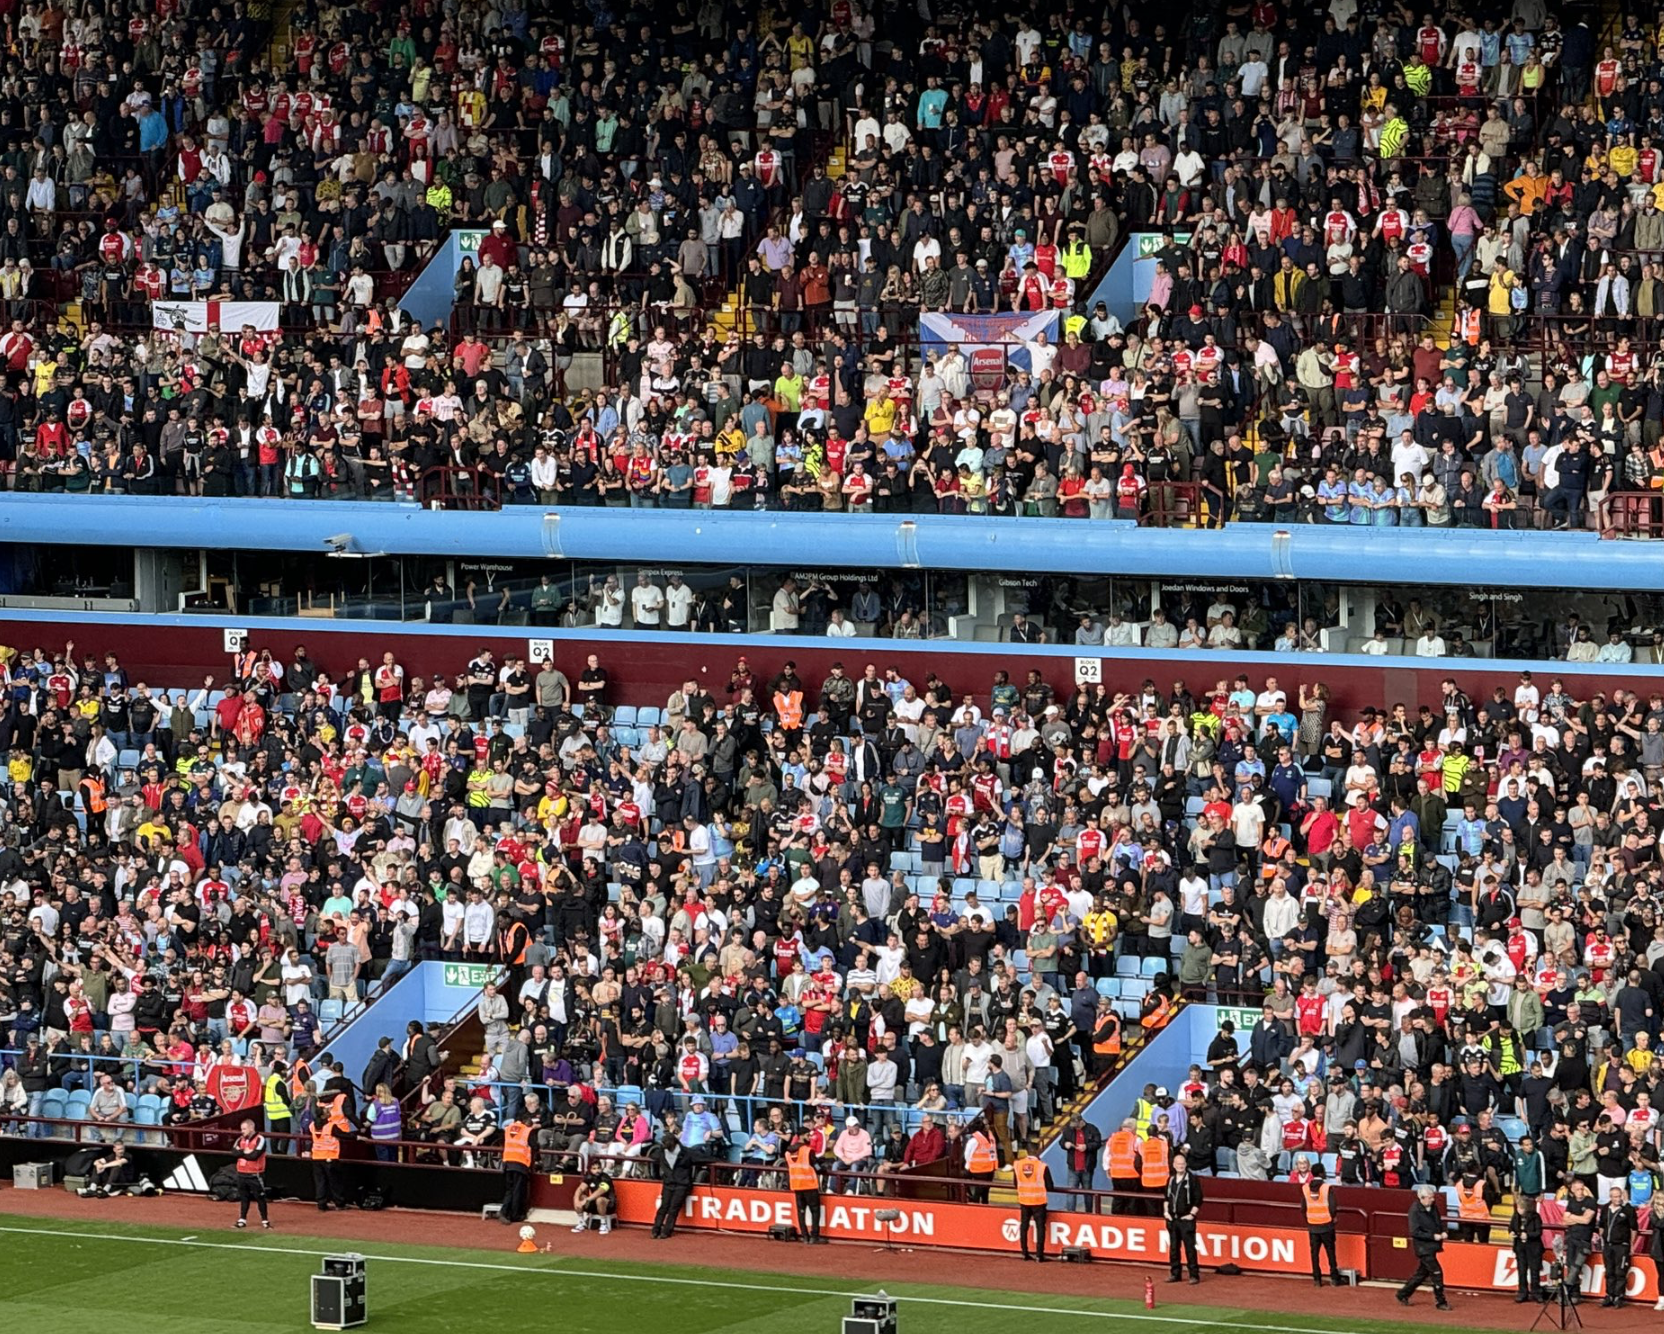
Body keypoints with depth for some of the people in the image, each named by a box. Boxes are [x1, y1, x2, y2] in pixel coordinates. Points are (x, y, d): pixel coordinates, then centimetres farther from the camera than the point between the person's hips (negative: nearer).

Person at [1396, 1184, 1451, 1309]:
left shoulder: (1432, 1208, 7)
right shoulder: (1415, 1211, -16)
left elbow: (1439, 1222, 23)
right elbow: (1415, 1232, -19)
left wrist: (1442, 1232, 1)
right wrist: (1433, 1236, -22)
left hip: (1432, 1246, 8)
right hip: (1423, 1247, -8)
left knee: (1422, 1272, 15)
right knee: (1436, 1272, -9)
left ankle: (1403, 1295, 29)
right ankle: (1440, 1302, 0)